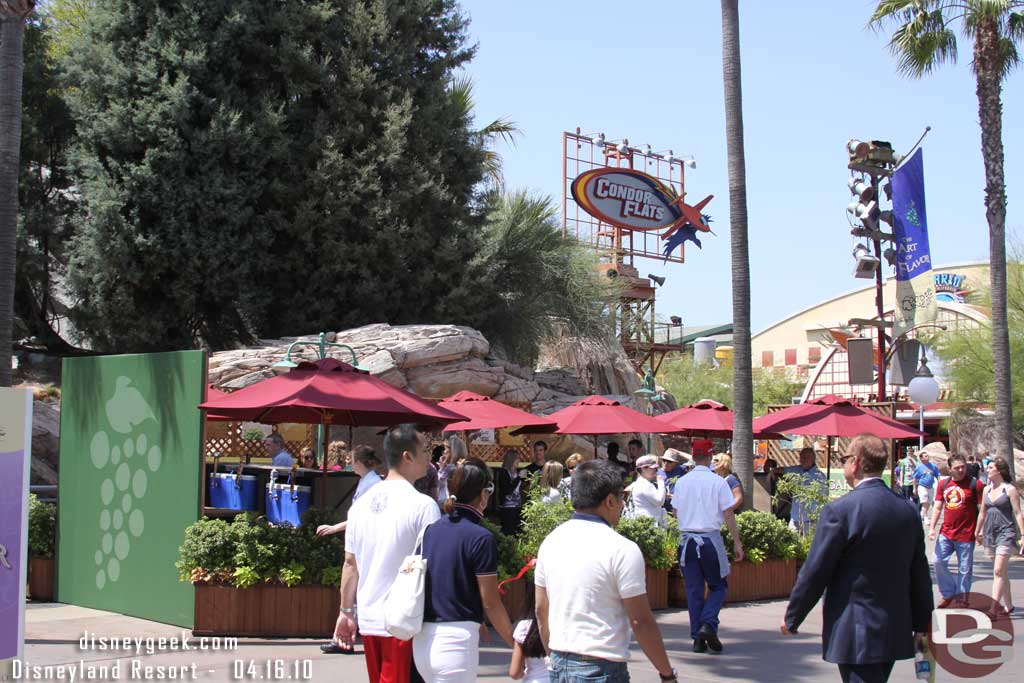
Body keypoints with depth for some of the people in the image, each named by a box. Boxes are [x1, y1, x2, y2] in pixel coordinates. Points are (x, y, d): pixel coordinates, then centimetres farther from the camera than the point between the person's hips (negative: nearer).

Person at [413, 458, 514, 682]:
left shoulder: (431, 529, 7)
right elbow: (490, 604, -9)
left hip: (422, 640, 7)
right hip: (455, 641, -7)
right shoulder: (481, 538, -12)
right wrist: (516, 644, 3)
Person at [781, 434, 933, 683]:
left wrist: (791, 618, 1)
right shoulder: (908, 509, 4)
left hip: (857, 634, -7)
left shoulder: (840, 510, -16)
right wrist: (921, 625, 20)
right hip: (896, 631, 7)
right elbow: (920, 572, 10)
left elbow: (814, 573, -12)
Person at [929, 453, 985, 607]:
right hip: (946, 533, 4)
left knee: (965, 569, 4)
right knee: (939, 562, 1)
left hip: (966, 535, -4)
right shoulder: (943, 484, 7)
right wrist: (932, 527, 2)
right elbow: (937, 507, 11)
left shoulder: (975, 484, -6)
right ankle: (948, 594, 17)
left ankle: (961, 598, 18)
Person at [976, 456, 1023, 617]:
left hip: (1006, 533, -7)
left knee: (998, 571, -13)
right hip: (990, 533, 7)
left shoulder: (1010, 489, -7)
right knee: (1001, 572, 13)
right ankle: (1008, 606, 23)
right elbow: (982, 512, 19)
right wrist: (978, 532, 22)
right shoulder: (987, 489, 11)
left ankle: (994, 609, -16)